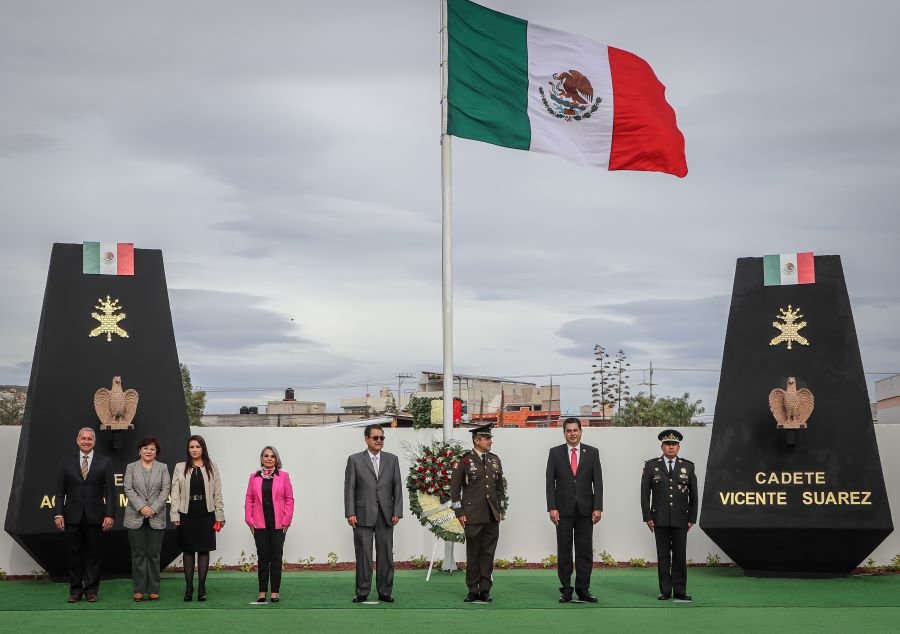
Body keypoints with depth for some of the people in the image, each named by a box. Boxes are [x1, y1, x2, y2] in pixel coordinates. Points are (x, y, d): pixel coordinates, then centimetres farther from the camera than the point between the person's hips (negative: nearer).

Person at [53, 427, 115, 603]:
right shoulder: (67, 460, 8)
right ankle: (75, 590, 11)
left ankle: (91, 590, 11)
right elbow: (60, 489, 6)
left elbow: (110, 490, 1)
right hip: (73, 516, 1)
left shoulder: (105, 462, 4)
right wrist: (58, 513, -3)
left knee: (93, 554, 3)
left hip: (94, 516, -1)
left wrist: (110, 515, -8)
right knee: (73, 553, 3)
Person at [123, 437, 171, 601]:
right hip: (135, 517, 0)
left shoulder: (163, 468, 8)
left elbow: (165, 490, 1)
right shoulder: (131, 467, 7)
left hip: (156, 518, 0)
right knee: (138, 554, 2)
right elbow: (128, 489, -1)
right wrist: (141, 507, -13)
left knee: (154, 554, 2)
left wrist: (153, 508, -10)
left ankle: (153, 589, 6)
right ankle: (139, 590, 5)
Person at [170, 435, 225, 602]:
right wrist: (174, 515, -6)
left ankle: (201, 587, 8)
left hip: (206, 514, 0)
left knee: (204, 550, 3)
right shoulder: (180, 468, 5)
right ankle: (189, 587, 9)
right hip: (187, 514, 0)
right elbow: (175, 493, 2)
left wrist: (220, 515, 0)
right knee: (188, 550, 4)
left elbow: (217, 493, 4)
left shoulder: (211, 468, 6)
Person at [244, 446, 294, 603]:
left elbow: (289, 499, 0)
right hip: (260, 524, 1)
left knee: (276, 557, 3)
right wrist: (249, 520, -1)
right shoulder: (254, 477, 5)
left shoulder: (283, 476, 0)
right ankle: (262, 591, 8)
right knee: (262, 557, 4)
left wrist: (286, 520, -5)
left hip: (278, 524, -1)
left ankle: (275, 591, 8)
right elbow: (249, 499, 5)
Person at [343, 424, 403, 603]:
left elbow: (397, 487, 7)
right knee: (363, 554, 0)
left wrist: (397, 512, -1)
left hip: (386, 515, 2)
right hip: (363, 515, -2)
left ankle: (385, 592, 10)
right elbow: (349, 488, -1)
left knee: (385, 554, 3)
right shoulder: (355, 460, 3)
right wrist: (350, 513, -9)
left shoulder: (392, 460, 10)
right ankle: (362, 592, 6)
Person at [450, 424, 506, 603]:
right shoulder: (465, 461, -2)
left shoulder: (495, 460, 11)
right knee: (473, 553, 2)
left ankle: (485, 590, 10)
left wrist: (500, 510, 11)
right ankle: (473, 590, 10)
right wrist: (459, 512, -6)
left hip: (492, 517, 4)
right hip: (473, 516, -4)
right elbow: (455, 488, -2)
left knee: (488, 553, 4)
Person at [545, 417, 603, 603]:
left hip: (585, 509, 1)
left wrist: (597, 508, -6)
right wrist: (552, 508, -8)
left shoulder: (592, 452, 5)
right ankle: (566, 590, 7)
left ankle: (583, 590, 7)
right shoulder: (555, 453, 4)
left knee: (585, 551, 1)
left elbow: (597, 482, 2)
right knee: (564, 552, 2)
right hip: (563, 510, 0)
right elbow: (550, 482, 1)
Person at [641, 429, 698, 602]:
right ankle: (665, 590, 7)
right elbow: (645, 493, 3)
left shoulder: (688, 466, 7)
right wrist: (647, 517, -3)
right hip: (660, 519, 0)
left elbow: (693, 495, 8)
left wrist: (692, 518, 4)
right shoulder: (651, 466, 4)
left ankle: (680, 591, 6)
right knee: (663, 555, 2)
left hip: (680, 519, 1)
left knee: (680, 555, 1)